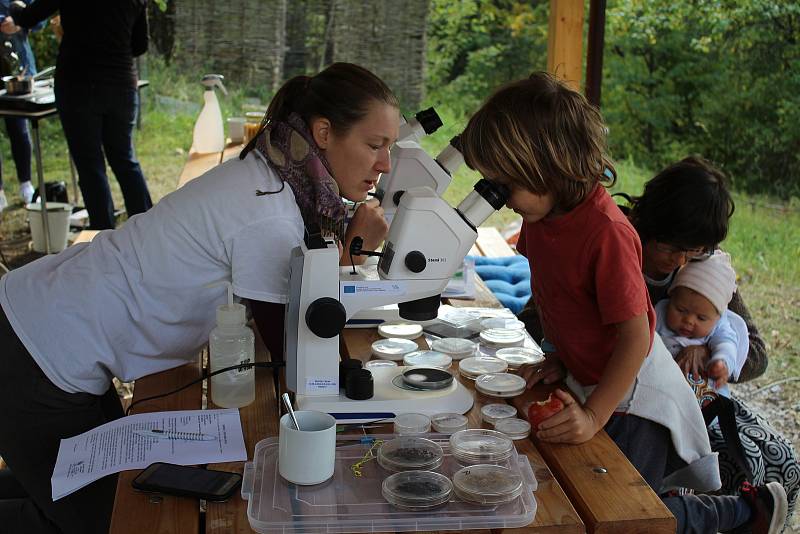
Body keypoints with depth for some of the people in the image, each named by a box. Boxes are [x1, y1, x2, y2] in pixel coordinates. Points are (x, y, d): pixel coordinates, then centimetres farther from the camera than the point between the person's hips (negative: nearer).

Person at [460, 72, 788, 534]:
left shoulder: (607, 232, -30)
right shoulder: (541, 216, -5)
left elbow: (635, 336, -27)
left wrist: (594, 416, -27)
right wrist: (560, 360, 3)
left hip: (633, 396, -8)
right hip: (588, 383, 9)